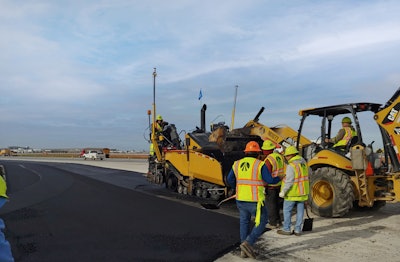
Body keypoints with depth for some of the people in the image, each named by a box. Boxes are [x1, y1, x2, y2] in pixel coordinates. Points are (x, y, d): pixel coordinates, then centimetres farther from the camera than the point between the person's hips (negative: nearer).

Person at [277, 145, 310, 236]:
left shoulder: (291, 166, -20)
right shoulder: (303, 162, 5)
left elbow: (289, 181, -24)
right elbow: (309, 172, 22)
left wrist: (283, 191, -19)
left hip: (293, 192, -7)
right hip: (302, 191, 7)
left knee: (287, 210, 5)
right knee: (300, 210, 10)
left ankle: (287, 229, 12)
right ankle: (297, 230, 16)